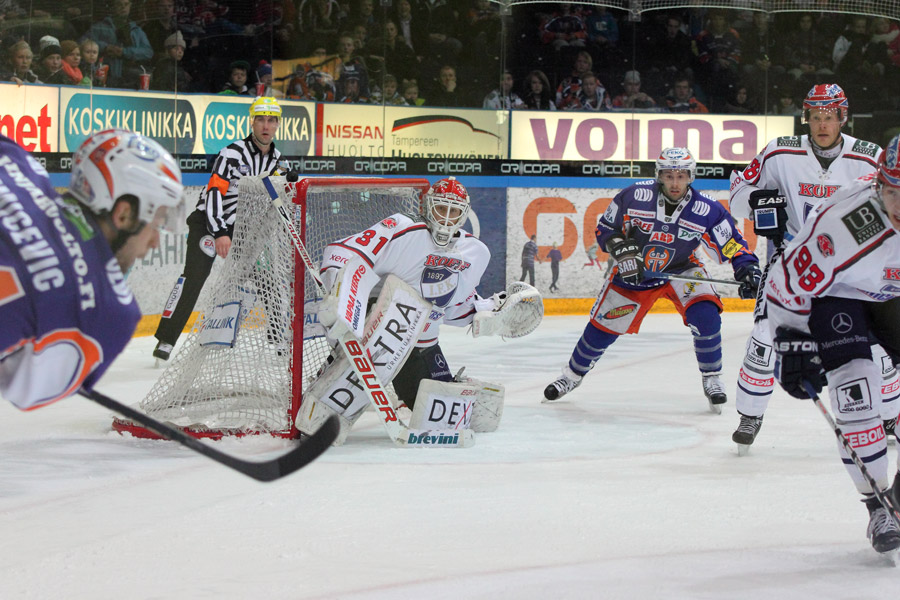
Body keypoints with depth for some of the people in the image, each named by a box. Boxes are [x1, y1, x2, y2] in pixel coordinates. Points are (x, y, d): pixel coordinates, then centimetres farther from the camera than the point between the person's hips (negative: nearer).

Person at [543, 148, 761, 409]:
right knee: (604, 325, 5)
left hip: (681, 269, -1)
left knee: (705, 315, -24)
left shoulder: (706, 211, -23)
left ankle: (711, 379, -4)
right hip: (634, 270, 1)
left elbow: (732, 244, -18)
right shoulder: (634, 196, -21)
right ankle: (572, 374, 30)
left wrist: (747, 269, -34)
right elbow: (605, 228, -7)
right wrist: (621, 250, -23)